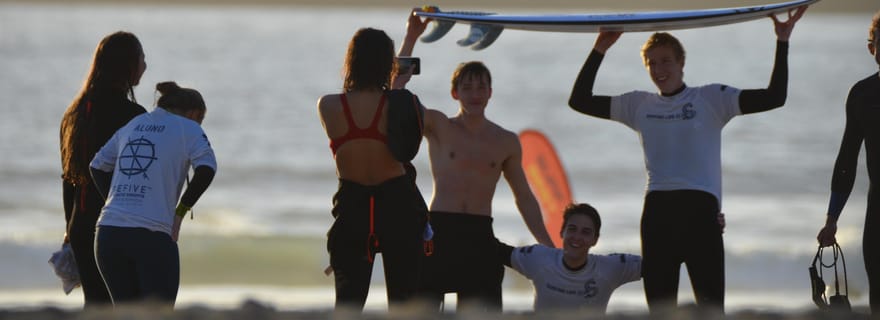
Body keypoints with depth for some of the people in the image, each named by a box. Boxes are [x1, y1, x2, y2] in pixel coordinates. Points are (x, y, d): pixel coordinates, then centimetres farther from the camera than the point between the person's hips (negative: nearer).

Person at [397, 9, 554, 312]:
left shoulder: (506, 142, 12)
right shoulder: (438, 127, 4)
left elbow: (524, 198, 18)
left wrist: (549, 248, 11)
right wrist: (410, 39, -13)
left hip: (480, 236, 2)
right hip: (439, 231, -2)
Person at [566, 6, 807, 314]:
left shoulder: (711, 99, 7)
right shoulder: (639, 105, 17)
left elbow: (773, 98, -1)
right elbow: (579, 101, 19)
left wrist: (782, 42, -6)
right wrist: (599, 50, 14)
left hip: (700, 209, -3)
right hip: (657, 211, 3)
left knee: (710, 303, -6)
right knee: (660, 308, 5)